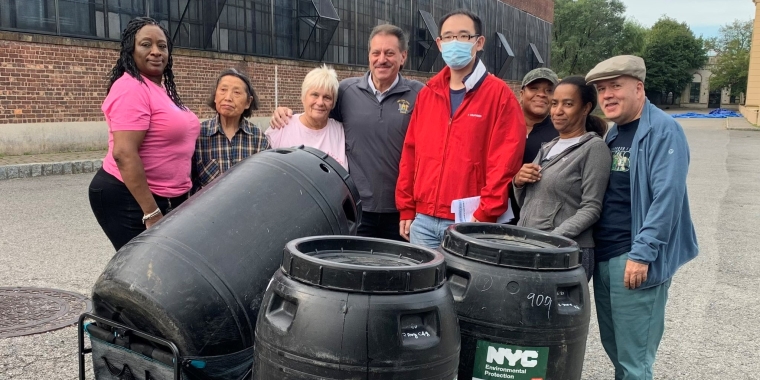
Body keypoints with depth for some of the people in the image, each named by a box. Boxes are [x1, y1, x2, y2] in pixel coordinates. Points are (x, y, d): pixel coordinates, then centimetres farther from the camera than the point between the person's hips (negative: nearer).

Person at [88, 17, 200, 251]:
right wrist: (151, 213, -26)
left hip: (163, 198, 9)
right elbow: (124, 154, -25)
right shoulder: (131, 88, -16)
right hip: (129, 200, -9)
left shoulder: (160, 88, 13)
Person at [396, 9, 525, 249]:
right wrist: (406, 209, 8)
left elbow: (504, 163, -11)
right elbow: (410, 153, 11)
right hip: (423, 220, 5)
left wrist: (483, 217, -14)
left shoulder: (499, 94, -5)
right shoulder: (427, 94, 11)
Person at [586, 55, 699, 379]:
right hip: (603, 256, 8)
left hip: (635, 259, -8)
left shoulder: (663, 130, -11)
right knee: (613, 347, 18)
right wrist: (593, 247, 14)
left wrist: (642, 254, -22)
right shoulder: (613, 133, 14)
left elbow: (667, 196, -19)